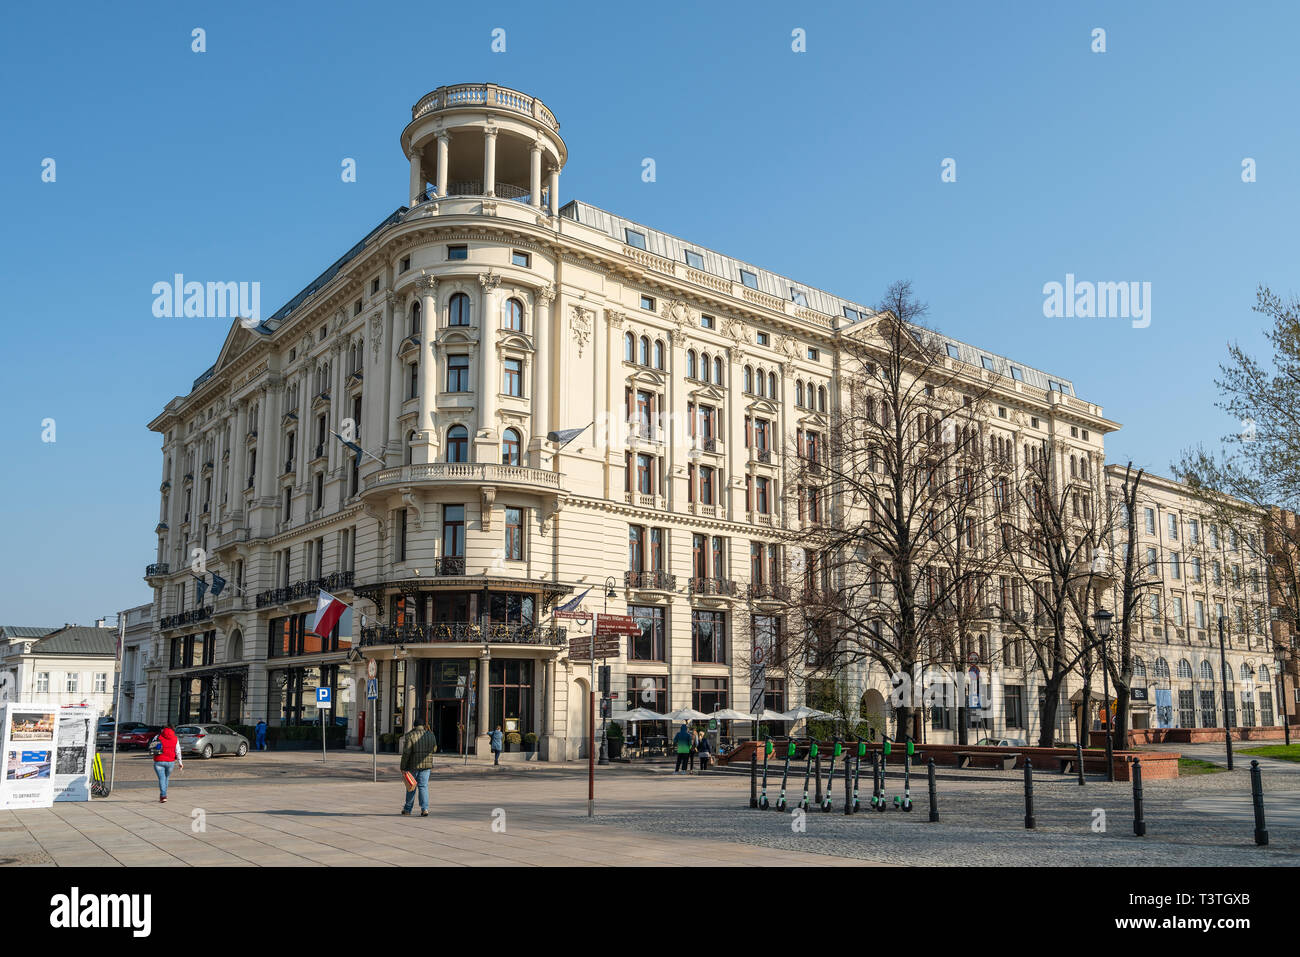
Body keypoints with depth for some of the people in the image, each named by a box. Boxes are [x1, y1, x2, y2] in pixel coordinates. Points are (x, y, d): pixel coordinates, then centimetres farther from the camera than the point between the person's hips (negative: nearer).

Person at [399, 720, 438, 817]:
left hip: (413, 765, -2)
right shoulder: (430, 735, 2)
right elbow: (434, 749, 16)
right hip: (426, 765, 2)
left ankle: (408, 809, 25)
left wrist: (403, 767, -9)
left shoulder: (410, 736, -8)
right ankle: (424, 809, -10)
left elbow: (406, 753, -14)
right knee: (423, 786, 3)